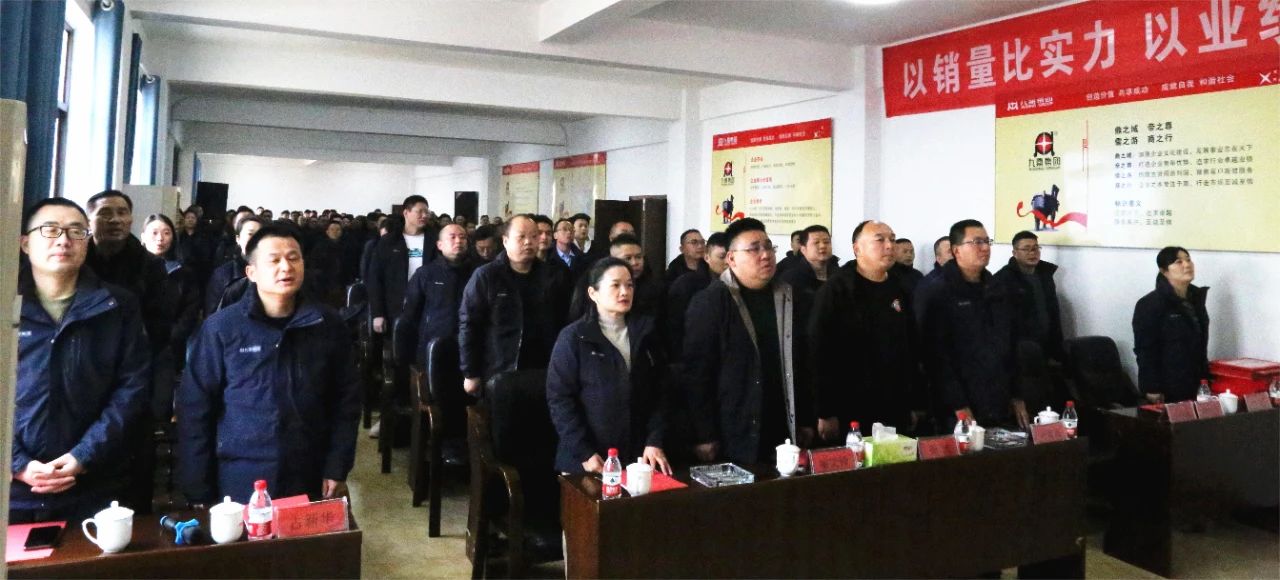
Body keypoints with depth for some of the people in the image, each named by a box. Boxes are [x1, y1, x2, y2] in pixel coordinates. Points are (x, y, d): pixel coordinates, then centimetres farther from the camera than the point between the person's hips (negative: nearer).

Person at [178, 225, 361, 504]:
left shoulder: (328, 324, -1)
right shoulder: (221, 327, -7)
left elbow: (346, 400, 4)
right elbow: (195, 409, -3)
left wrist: (337, 469, -1)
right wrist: (198, 491, -3)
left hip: (309, 484, 2)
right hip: (239, 486, -2)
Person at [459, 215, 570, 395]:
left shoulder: (552, 278, 6)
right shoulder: (485, 276, -4)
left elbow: (562, 325, 10)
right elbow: (468, 325, -5)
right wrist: (470, 374, -7)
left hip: (541, 374, 3)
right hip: (497, 374, -3)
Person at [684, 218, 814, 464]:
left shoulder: (787, 299, 9)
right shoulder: (709, 302, -7)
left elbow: (801, 363, 14)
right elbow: (697, 372, -10)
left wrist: (806, 420, 12)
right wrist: (704, 436, -13)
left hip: (783, 433, 5)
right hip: (733, 437, -4)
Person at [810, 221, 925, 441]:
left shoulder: (900, 290, 11)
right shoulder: (835, 290, -8)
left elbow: (913, 349, 16)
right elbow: (819, 352, -13)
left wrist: (916, 404, 14)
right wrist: (825, 413, -16)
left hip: (896, 414, 5)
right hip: (849, 414, -5)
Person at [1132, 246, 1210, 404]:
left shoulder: (1196, 299, 13)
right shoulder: (1150, 304, -12)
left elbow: (1201, 344, 21)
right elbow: (1145, 350, -15)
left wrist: (1204, 377, 17)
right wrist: (1152, 388, -18)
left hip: (1193, 386, 7)